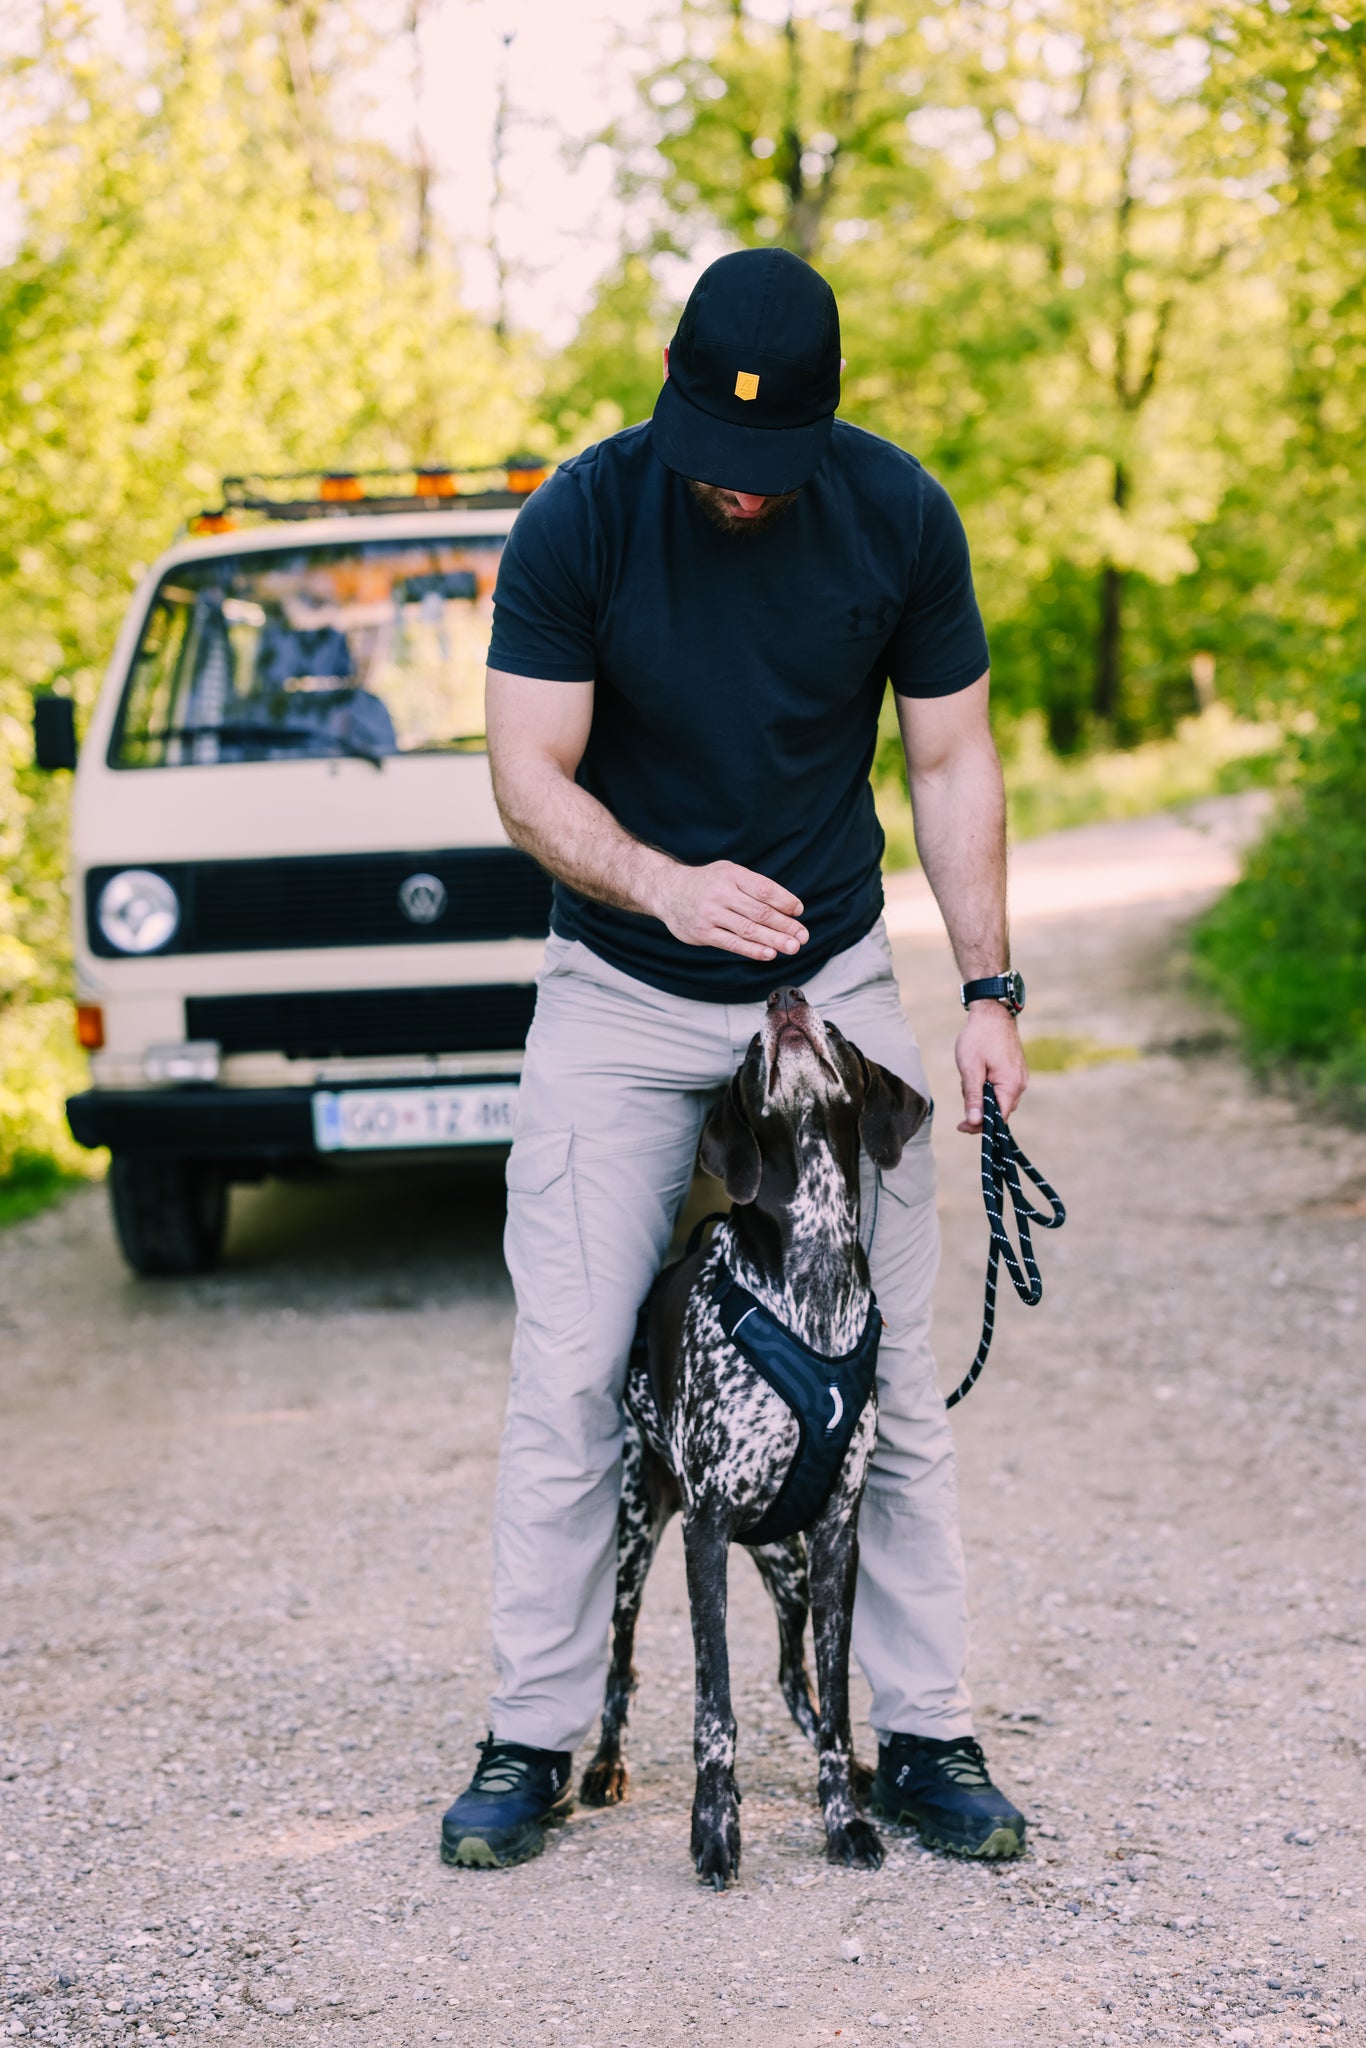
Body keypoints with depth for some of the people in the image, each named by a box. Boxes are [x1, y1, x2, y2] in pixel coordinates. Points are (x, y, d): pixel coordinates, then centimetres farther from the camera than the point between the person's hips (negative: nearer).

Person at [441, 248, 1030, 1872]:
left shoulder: (898, 516, -9)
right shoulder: (581, 518, -15)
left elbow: (951, 761, 1)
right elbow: (529, 776, -12)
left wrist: (988, 986, -5)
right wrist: (666, 885, -31)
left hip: (833, 980, 1)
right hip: (621, 998, -1)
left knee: (890, 1371, 0)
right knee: (566, 1374, -3)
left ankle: (925, 1738, 10)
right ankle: (532, 1739, 8)